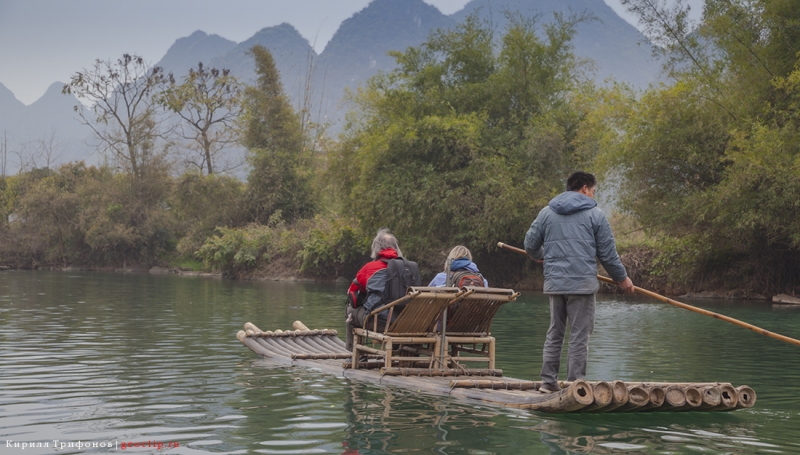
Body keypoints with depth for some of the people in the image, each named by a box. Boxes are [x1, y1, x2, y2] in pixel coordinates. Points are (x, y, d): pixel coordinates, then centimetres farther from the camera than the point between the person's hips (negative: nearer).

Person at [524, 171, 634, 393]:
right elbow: (608, 253, 1)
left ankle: (548, 381, 11)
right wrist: (622, 278, 15)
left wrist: (541, 256, 35)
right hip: (582, 283, -4)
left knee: (554, 333, 12)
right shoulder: (595, 214, 1)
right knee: (579, 336, 0)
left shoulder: (546, 213, 10)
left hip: (554, 283, 4)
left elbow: (530, 244, 12)